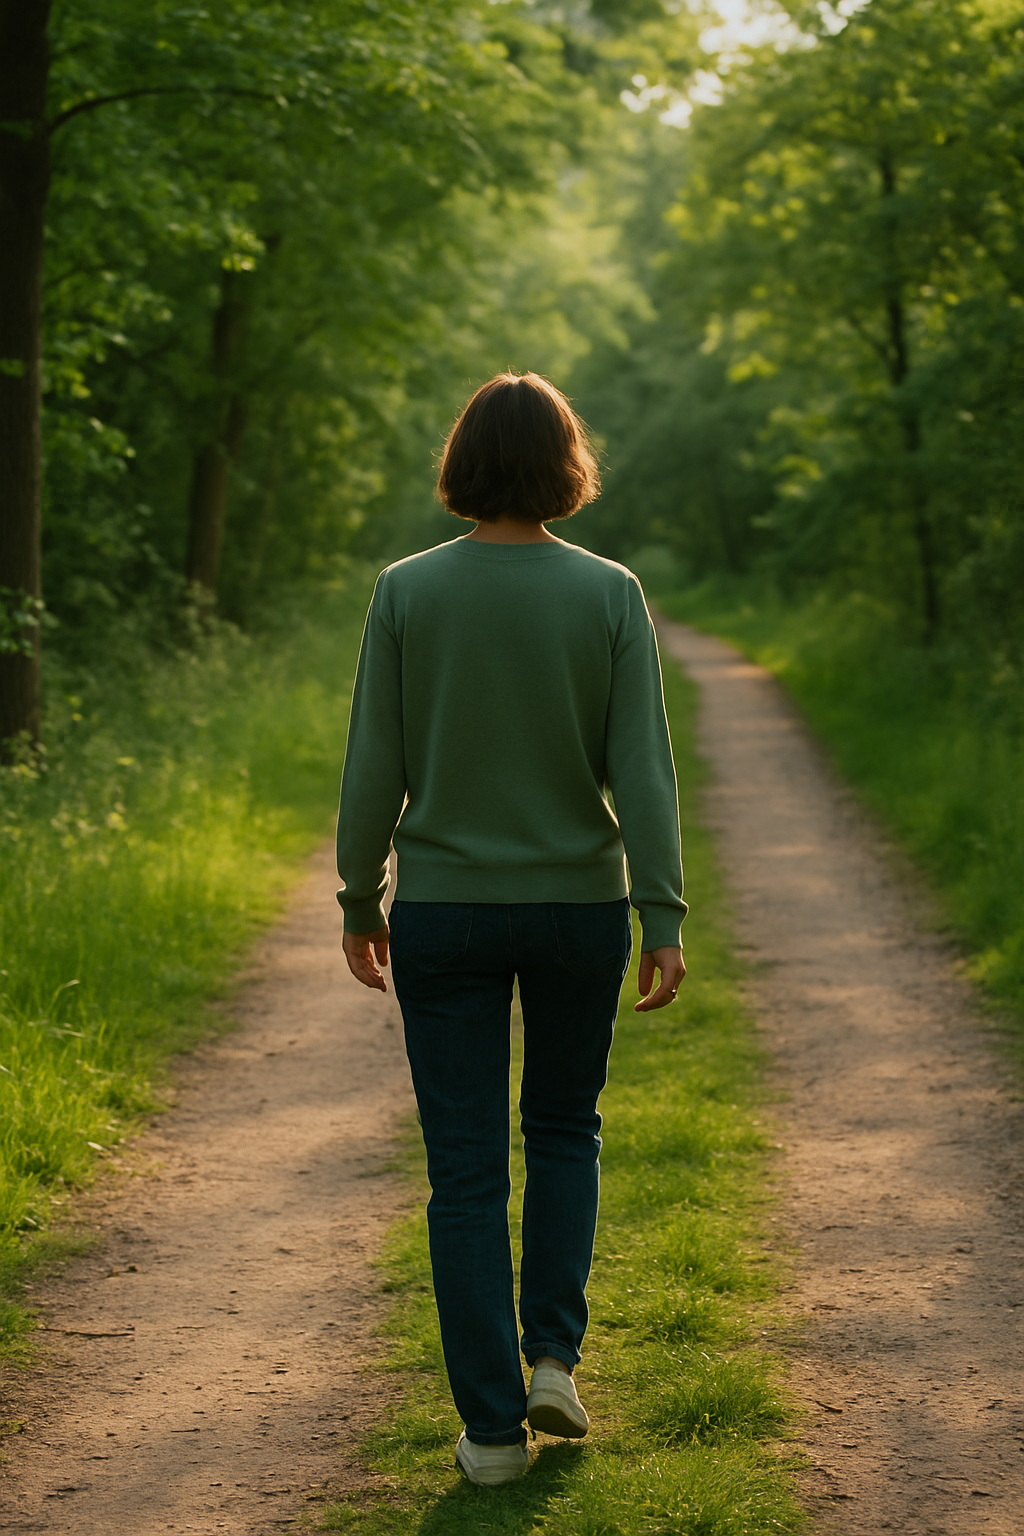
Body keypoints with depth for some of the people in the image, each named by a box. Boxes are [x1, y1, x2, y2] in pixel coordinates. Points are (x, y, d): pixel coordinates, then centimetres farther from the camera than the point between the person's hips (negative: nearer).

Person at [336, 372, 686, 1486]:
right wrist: (663, 918, -7)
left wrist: (359, 901, 7)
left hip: (443, 909, 0)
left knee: (465, 1167, 6)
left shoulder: (407, 592, -6)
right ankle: (554, 1354, 12)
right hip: (578, 901, 0)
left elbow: (374, 765, -4)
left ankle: (492, 1424, 8)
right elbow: (642, 766, -10)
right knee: (564, 1127, 23)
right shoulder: (609, 595, -7)